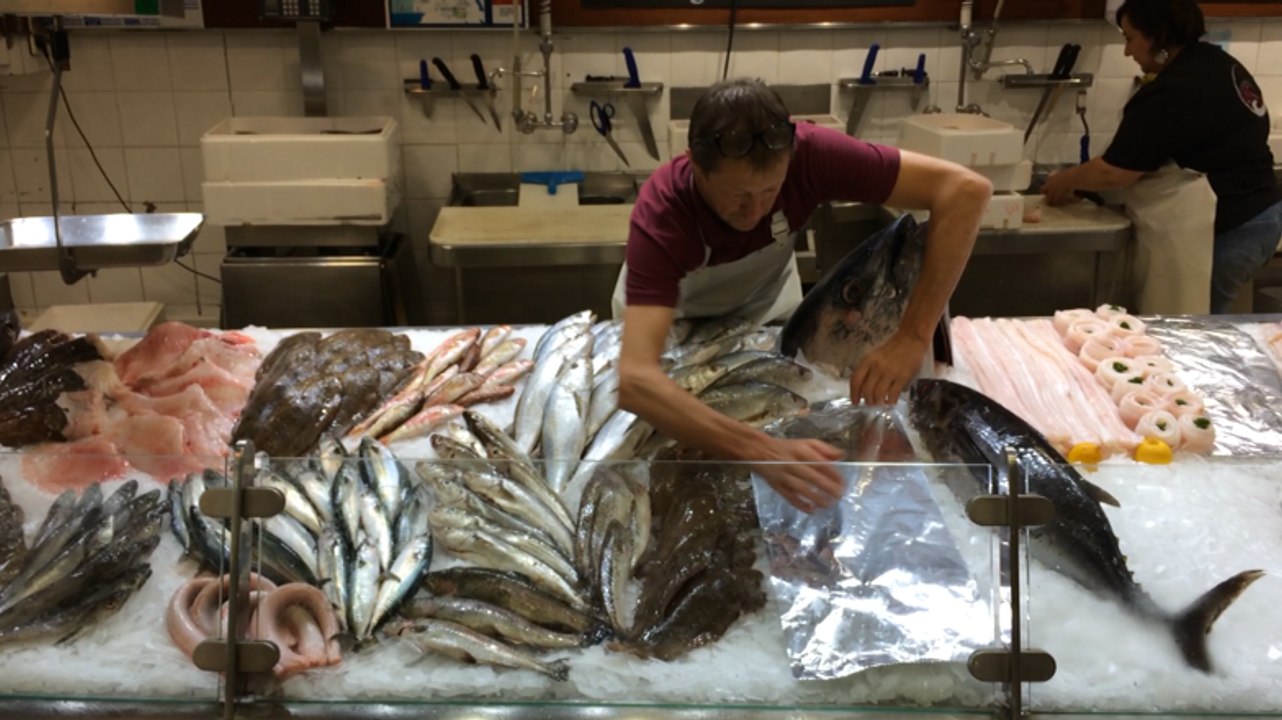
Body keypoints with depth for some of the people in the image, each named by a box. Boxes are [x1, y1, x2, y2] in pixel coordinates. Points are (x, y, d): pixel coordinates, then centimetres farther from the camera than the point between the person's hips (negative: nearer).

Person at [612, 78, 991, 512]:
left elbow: (965, 190, -38)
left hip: (763, 304, 2)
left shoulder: (808, 155, -38)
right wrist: (763, 452, -68)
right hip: (673, 312, -2)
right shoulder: (660, 214, -44)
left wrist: (914, 338, -46)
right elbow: (635, 379, -56)